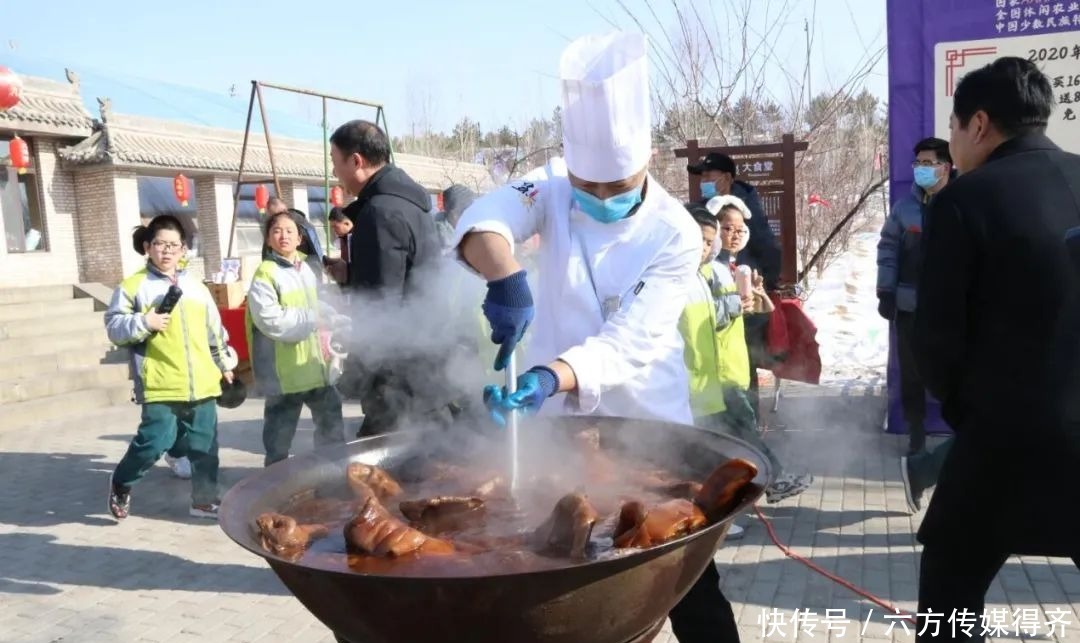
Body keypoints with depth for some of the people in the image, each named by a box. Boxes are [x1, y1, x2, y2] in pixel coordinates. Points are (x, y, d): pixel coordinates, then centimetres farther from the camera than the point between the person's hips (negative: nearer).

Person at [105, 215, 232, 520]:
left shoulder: (195, 285, 15)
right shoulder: (133, 285, -1)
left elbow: (214, 330, 20)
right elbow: (113, 327, -2)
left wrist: (224, 364, 21)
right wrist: (143, 323, -19)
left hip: (201, 382, 5)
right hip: (160, 384, -5)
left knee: (204, 444, 8)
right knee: (155, 441, -6)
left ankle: (204, 500, 21)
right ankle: (121, 484, 22)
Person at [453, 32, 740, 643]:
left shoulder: (676, 235, -15)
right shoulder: (555, 185, -8)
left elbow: (629, 343, -25)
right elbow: (486, 218, -27)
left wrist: (549, 379, -42)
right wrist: (507, 278, -49)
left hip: (647, 429, -2)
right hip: (558, 422, 3)